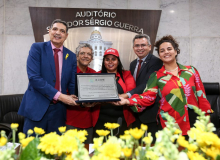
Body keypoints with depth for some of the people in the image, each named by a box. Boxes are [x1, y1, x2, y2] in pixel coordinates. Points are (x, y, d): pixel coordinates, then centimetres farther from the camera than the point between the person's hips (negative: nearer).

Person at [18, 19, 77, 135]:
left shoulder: (71, 56, 9)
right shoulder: (37, 48, -2)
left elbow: (72, 83, 9)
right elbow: (33, 77, -12)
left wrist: (74, 98, -12)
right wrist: (58, 95, -16)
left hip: (59, 109, 3)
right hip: (37, 107, -3)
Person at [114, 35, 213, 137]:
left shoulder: (191, 71, 5)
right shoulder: (156, 76, 2)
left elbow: (201, 96, 7)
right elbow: (147, 97, -7)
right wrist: (128, 101, -23)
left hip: (193, 123, 2)